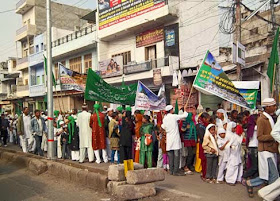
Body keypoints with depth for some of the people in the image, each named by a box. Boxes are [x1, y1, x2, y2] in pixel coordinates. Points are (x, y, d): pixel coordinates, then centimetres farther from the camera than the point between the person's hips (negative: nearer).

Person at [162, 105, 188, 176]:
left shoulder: (164, 118, 6)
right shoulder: (174, 116, -9)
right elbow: (184, 115, -7)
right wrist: (185, 109, 11)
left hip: (169, 139, 6)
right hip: (175, 138, -5)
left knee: (170, 155, 9)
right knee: (176, 155, -2)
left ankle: (171, 170, 13)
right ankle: (176, 171, -2)